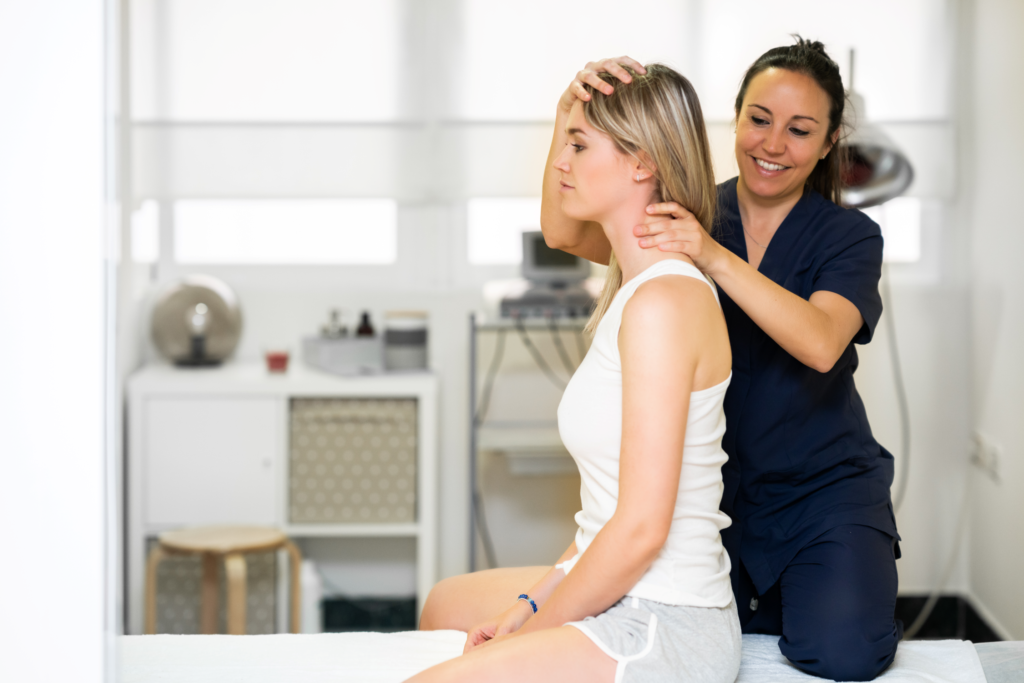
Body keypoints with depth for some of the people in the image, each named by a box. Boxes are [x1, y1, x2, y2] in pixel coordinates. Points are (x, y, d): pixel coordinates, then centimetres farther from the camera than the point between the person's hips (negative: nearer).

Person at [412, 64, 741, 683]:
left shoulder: (663, 301, -20)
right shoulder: (639, 288, 11)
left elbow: (641, 528, -23)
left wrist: (534, 627, -11)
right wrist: (533, 602, 9)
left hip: (665, 630, -11)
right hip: (624, 605, 11)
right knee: (446, 605, 31)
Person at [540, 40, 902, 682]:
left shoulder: (849, 236, -6)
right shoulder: (688, 219, 1)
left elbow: (821, 344, -26)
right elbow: (565, 232, -16)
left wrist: (716, 257, -37)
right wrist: (574, 112, -32)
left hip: (822, 491, -2)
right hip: (714, 486, 2)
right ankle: (765, 604, 18)